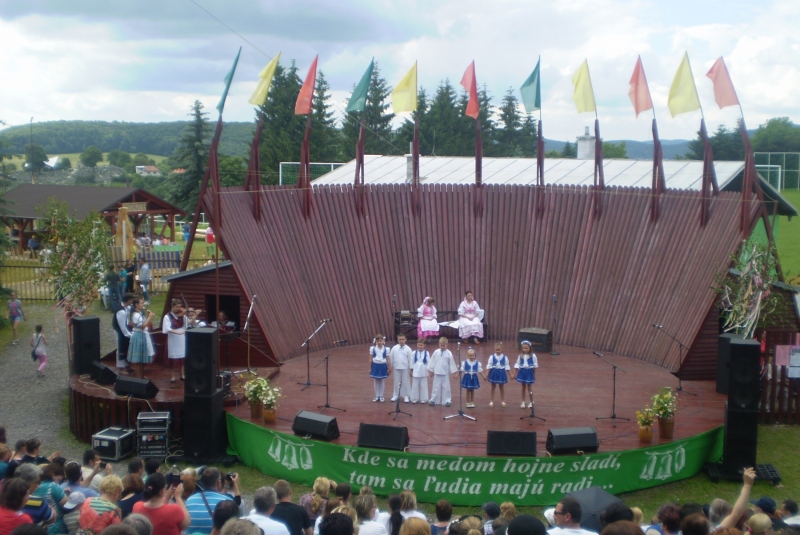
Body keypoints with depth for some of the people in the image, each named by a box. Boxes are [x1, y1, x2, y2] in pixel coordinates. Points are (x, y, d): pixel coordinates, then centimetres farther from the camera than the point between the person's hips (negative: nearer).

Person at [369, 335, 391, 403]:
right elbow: (371, 359, 1)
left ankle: (381, 396, 18)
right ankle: (377, 396, 18)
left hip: (383, 366, -1)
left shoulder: (386, 349, -7)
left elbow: (387, 359, -1)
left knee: (382, 381, 7)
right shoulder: (372, 348, -4)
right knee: (376, 381, 7)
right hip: (375, 365, 1)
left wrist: (389, 368, 1)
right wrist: (370, 368, 2)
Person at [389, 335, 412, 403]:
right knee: (397, 382, 10)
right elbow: (391, 357, 4)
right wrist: (391, 366, 5)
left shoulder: (408, 349, -6)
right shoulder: (394, 348, -1)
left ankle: (406, 396, 14)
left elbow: (410, 359, -3)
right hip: (396, 368, 2)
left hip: (405, 368, -2)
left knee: (405, 382, 5)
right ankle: (396, 395, 20)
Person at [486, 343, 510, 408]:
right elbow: (489, 366, -6)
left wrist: (509, 375, 0)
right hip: (494, 373, 0)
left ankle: (502, 401, 22)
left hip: (501, 373, 0)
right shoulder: (492, 357, -7)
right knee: (493, 387, 11)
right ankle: (491, 401, 19)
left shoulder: (505, 357, -6)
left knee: (502, 387, 11)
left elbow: (507, 367, -1)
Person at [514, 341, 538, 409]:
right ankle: (523, 402, 20)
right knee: (523, 388, 11)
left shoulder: (533, 356, -8)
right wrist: (515, 374, 1)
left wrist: (534, 375, 1)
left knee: (529, 388, 1)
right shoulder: (520, 356, -2)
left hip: (529, 372, -2)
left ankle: (530, 402, 12)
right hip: (522, 372, 3)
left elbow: (535, 365, -2)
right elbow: (517, 365, 2)